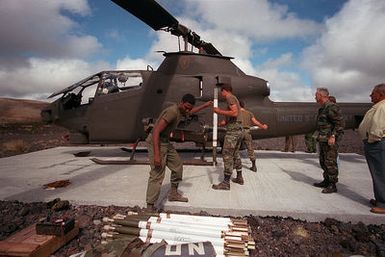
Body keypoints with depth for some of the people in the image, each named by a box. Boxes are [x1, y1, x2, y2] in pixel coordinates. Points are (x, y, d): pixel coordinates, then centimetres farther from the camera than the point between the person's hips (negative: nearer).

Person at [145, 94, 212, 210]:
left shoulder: (180, 110, 5)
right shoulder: (172, 112, -25)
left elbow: (191, 111, 32)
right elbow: (156, 132, -29)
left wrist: (205, 105, 38)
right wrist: (156, 154, -34)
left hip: (166, 142, 10)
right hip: (156, 142, -10)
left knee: (177, 166, 16)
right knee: (157, 175, -14)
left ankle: (173, 194, 31)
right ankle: (150, 207, -7)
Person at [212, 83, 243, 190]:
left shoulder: (230, 98, -8)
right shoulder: (234, 98, 21)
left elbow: (235, 113, -21)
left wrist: (220, 111, -14)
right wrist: (221, 111, 20)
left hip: (233, 129, -10)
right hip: (238, 129, 10)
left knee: (227, 154, -8)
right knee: (235, 153, 17)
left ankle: (226, 183, -6)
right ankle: (239, 178, 26)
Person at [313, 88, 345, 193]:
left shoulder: (331, 107, -15)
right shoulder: (322, 108, 16)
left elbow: (340, 123, -19)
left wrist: (333, 136, -22)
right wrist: (319, 137, 19)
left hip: (330, 140, -10)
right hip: (322, 140, 10)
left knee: (330, 162, -4)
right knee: (323, 162, 16)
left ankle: (332, 185, 6)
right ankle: (326, 181, 27)